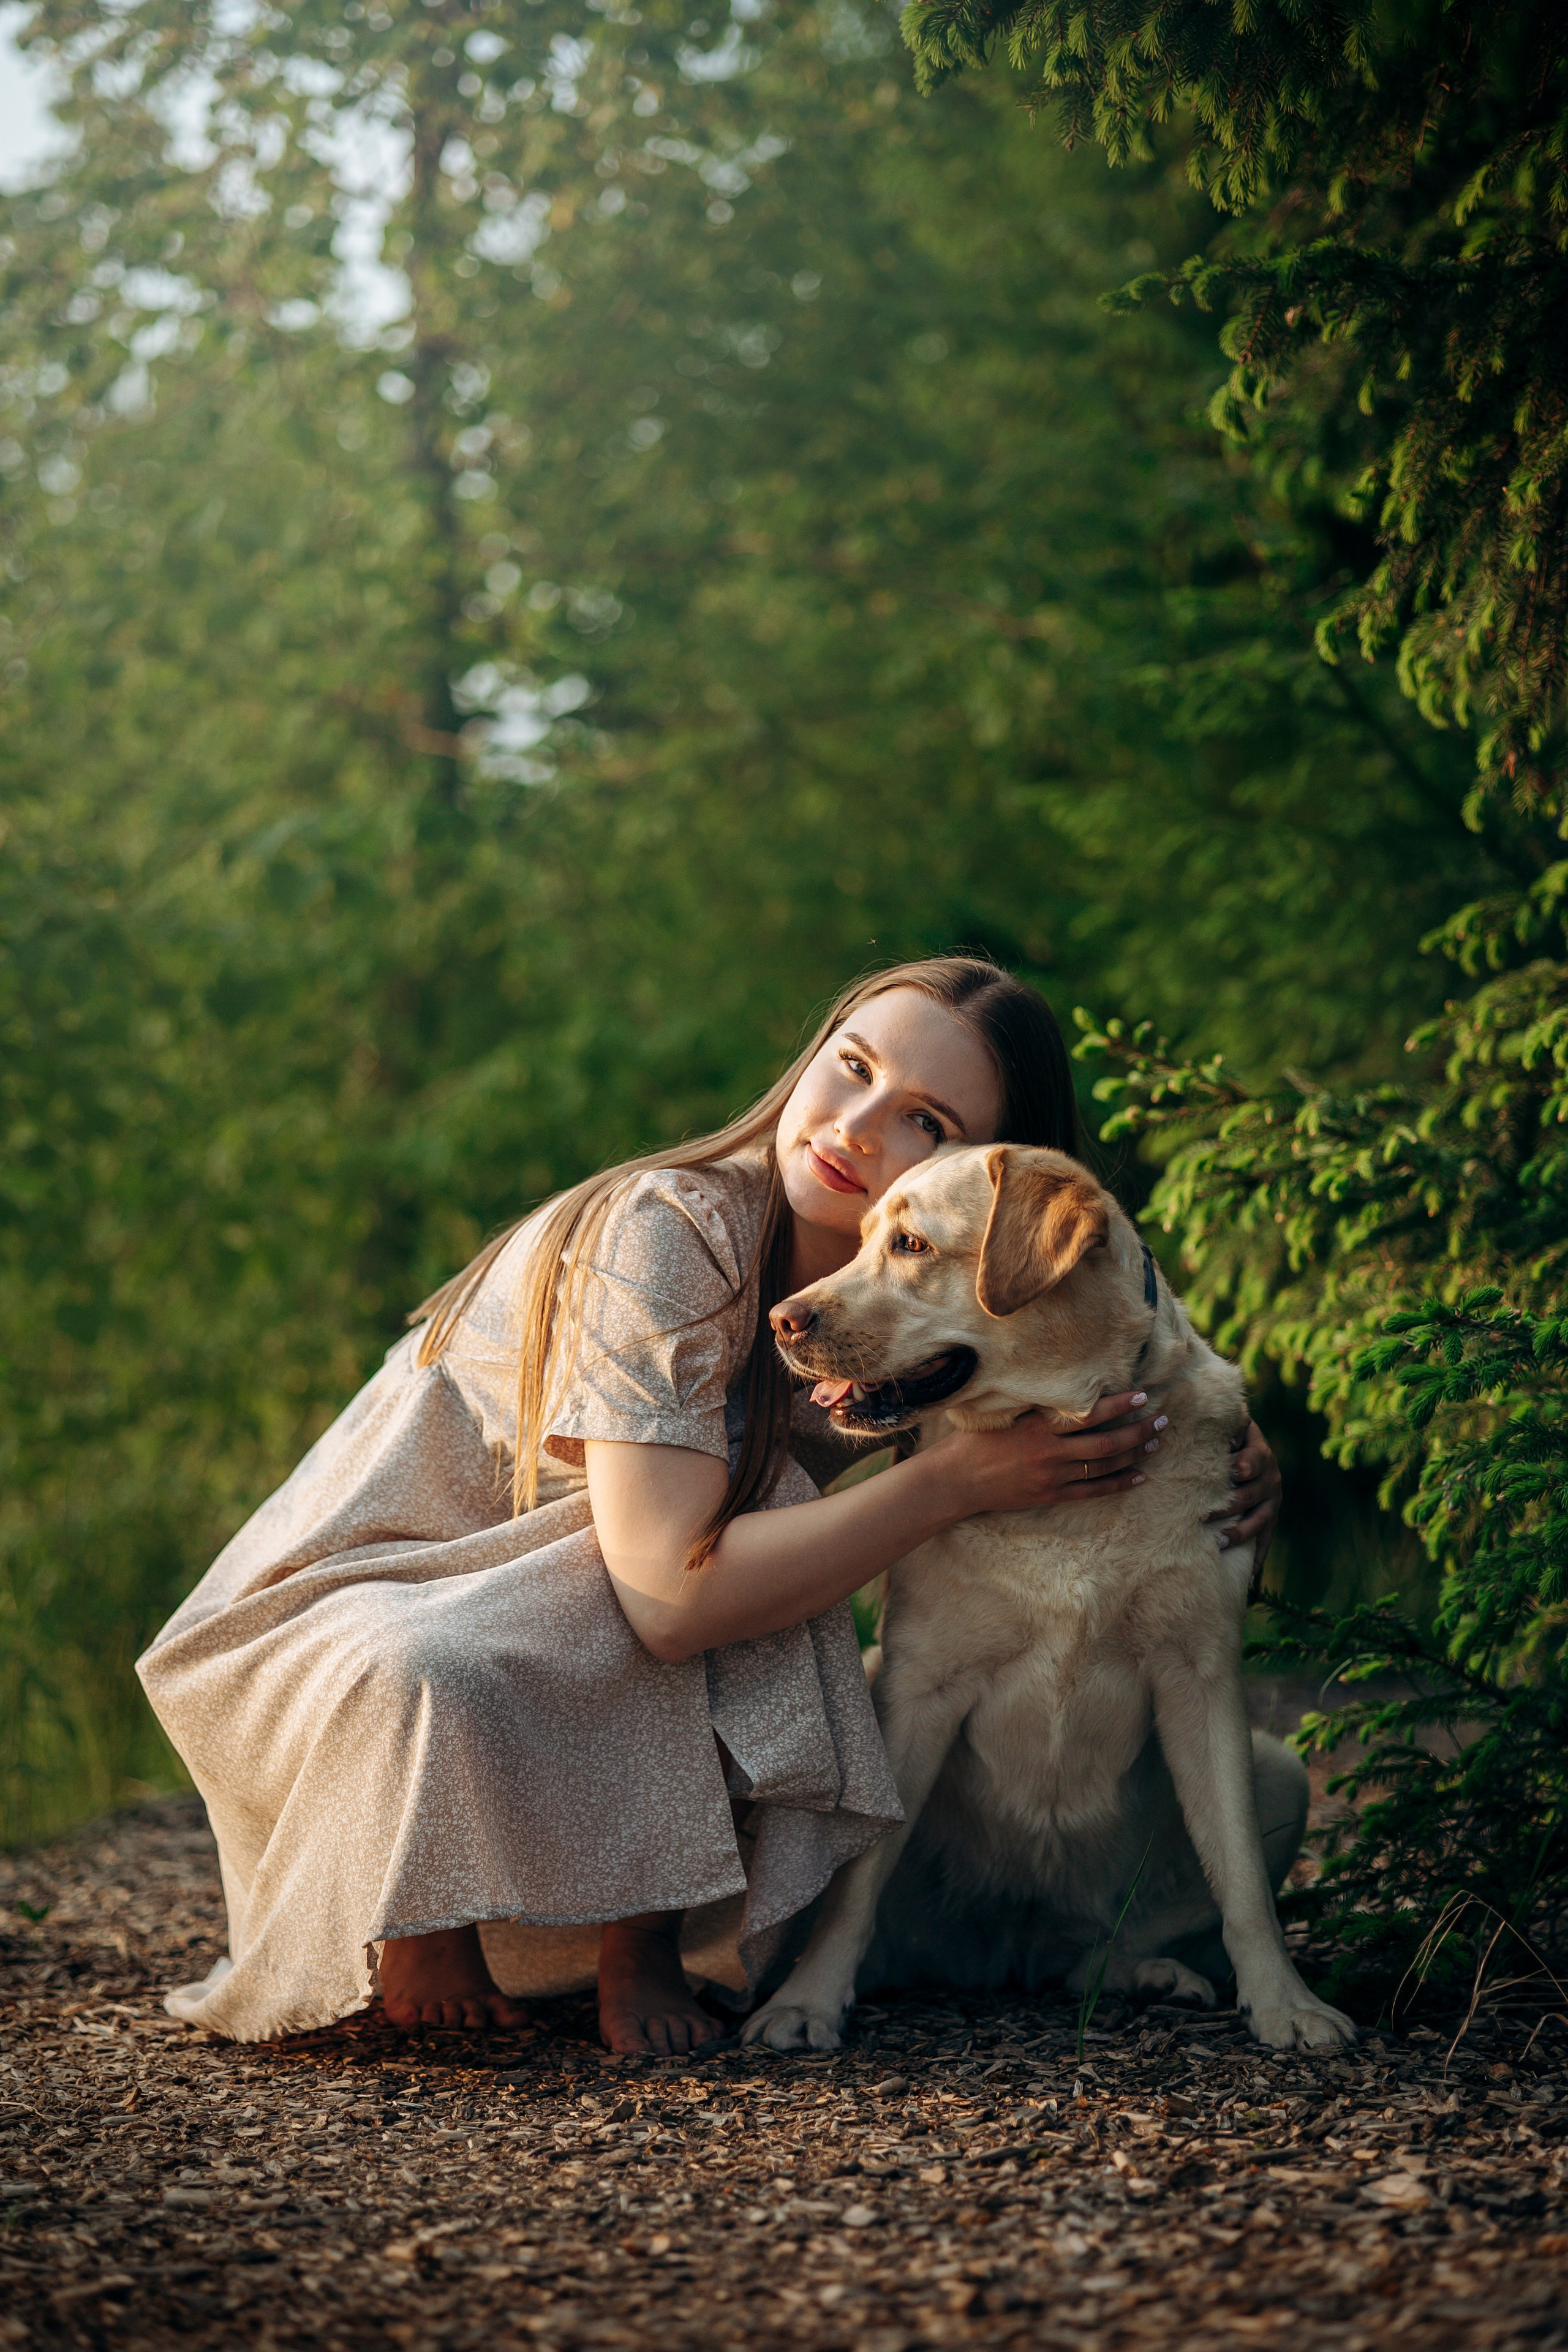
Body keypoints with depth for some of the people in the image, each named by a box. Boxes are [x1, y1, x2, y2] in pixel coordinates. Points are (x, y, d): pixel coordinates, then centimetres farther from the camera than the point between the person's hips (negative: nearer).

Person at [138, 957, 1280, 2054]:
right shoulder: (672, 1234, -29)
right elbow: (670, 1596, -36)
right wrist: (961, 1477, -34)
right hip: (349, 1613, -6)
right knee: (433, 1684, -40)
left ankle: (641, 1943, -8)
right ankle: (416, 1928, -8)